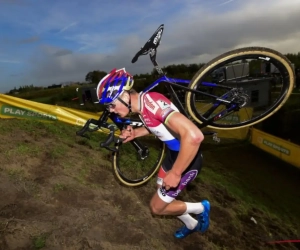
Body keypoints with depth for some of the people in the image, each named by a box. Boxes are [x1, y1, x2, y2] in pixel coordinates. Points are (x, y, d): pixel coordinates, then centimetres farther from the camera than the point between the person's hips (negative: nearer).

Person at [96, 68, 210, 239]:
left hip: (188, 158, -9)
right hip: (174, 153, 9)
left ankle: (200, 208, 26)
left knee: (157, 207, 5)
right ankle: (192, 224, 47)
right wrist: (135, 133, 1)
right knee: (163, 198, 23)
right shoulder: (141, 105, -2)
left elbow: (194, 135, -40)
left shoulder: (151, 102, -31)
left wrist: (175, 173, -29)